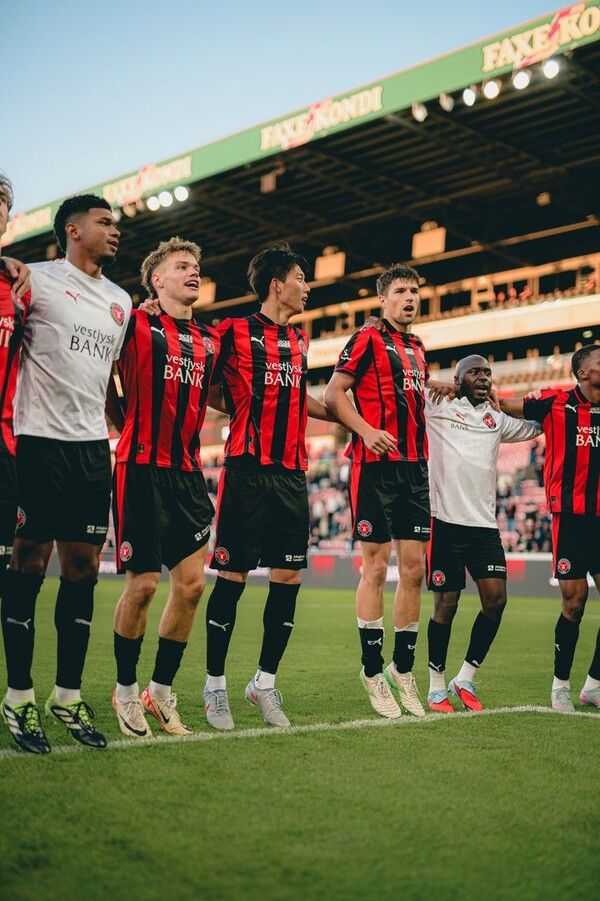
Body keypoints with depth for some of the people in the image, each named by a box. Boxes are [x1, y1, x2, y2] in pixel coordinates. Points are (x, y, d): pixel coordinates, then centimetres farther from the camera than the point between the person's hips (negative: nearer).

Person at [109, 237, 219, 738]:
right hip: (143, 468, -6)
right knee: (143, 584, -3)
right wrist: (123, 427, -4)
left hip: (187, 472, 6)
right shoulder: (136, 324, -3)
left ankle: (162, 691, 19)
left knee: (191, 583, 3)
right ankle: (126, 690, 17)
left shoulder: (210, 339, 14)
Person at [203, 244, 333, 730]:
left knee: (288, 577, 4)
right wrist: (245, 407, -6)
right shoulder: (235, 332, -1)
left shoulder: (299, 340, 18)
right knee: (233, 575, -2)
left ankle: (265, 681, 18)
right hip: (248, 469, -6)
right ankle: (215, 684, 12)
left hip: (292, 473, 6)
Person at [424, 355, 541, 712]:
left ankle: (466, 678, 12)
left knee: (496, 598, -4)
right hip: (446, 521, -4)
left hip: (485, 523, 5)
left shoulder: (497, 419, 19)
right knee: (446, 604, -1)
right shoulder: (437, 408, 4)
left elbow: (537, 426, 32)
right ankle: (437, 686, 15)